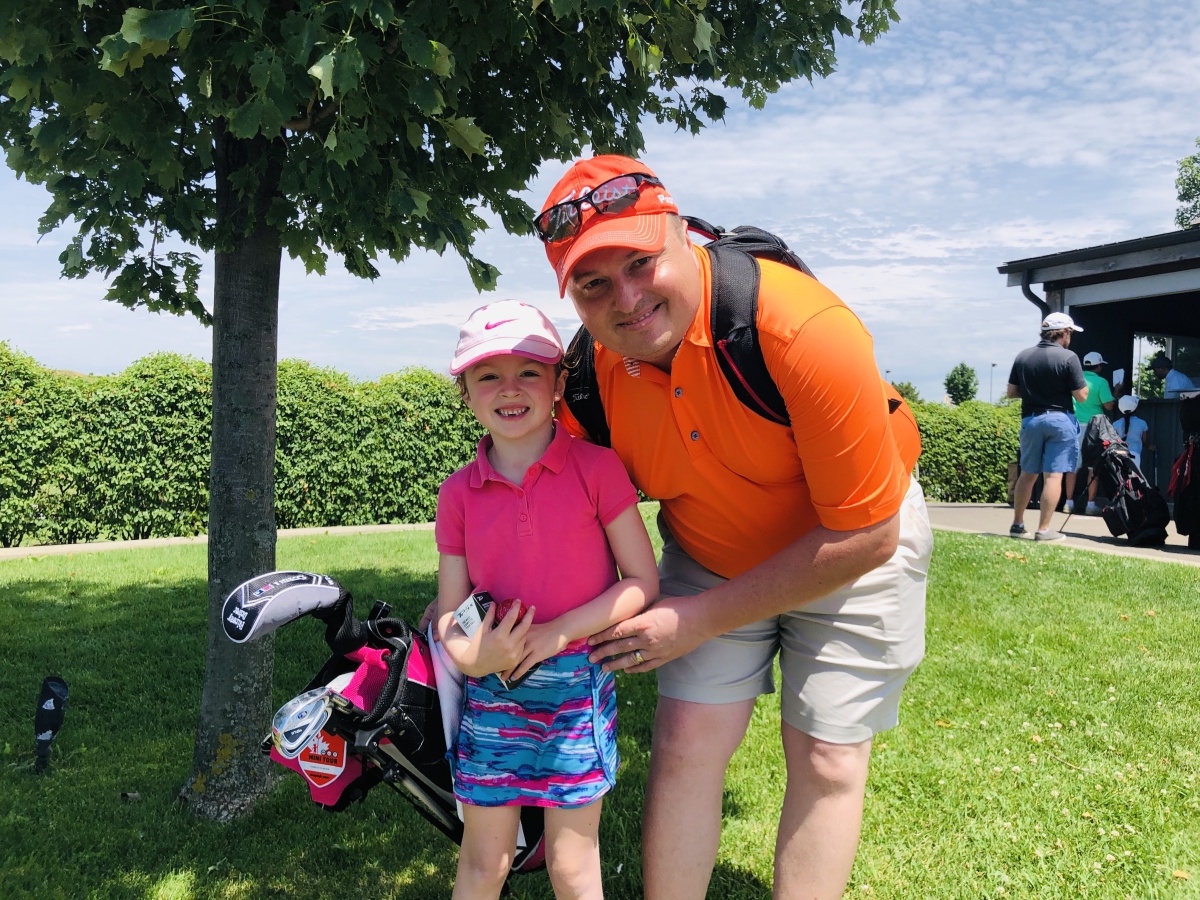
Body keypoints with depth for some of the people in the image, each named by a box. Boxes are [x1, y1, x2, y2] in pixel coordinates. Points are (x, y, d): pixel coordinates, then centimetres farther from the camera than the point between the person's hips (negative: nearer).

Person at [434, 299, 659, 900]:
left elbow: (643, 582, -8)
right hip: (490, 693, 2)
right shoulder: (458, 493, 0)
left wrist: (558, 632, -17)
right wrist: (471, 655, -18)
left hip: (577, 687, -2)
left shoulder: (596, 468, -8)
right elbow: (449, 610, 4)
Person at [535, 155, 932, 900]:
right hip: (709, 553, 3)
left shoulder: (806, 330, -36)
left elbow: (865, 537, -28)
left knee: (826, 758, 3)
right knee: (686, 744, -2)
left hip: (856, 546, -2)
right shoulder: (591, 370, -20)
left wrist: (701, 618, -24)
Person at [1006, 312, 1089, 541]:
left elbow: (1011, 391, 8)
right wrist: (1085, 385, 11)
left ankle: (1017, 524, 21)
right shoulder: (1068, 358, -9)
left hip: (1030, 419, 5)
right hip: (1059, 419, -5)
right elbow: (1081, 396, -9)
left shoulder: (1023, 356, 4)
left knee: (1027, 473, 16)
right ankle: (1043, 529, -3)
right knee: (1053, 475, -2)